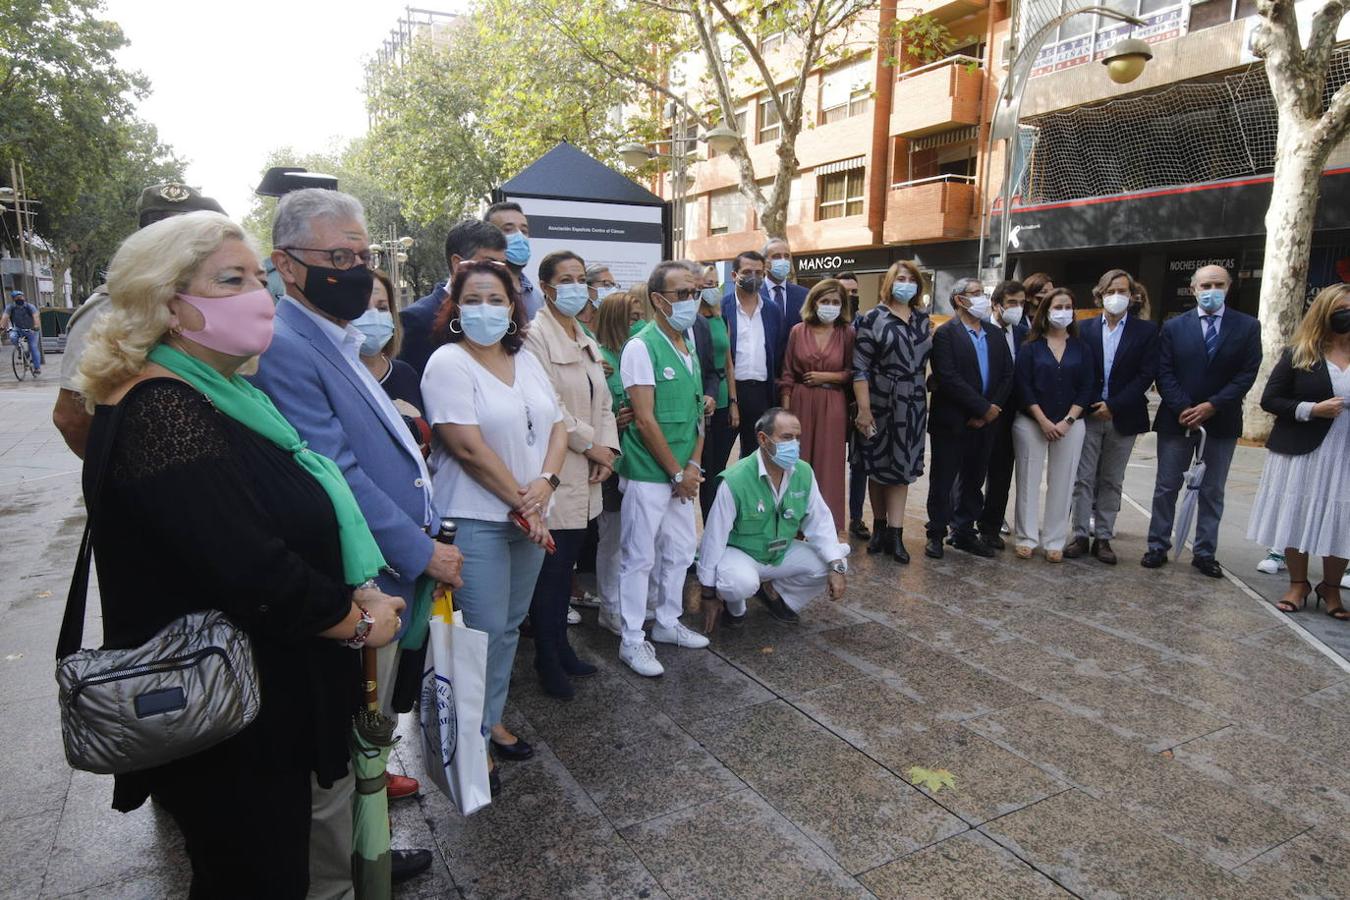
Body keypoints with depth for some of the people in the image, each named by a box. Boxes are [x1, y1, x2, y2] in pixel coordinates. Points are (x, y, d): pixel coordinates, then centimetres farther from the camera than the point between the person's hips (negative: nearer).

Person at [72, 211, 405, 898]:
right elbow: (254, 576, -30)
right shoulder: (164, 415, -24)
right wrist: (359, 620, -14)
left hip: (263, 694, 9)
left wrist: (355, 593, -2)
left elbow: (278, 533, 13)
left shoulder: (214, 394, 7)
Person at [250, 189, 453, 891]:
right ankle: (336, 878, 31)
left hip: (386, 578, 10)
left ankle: (362, 853, 44)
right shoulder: (284, 347, -20)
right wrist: (421, 552, -16)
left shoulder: (336, 340, 11)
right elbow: (336, 477, -23)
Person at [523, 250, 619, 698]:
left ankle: (561, 646, 28)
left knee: (566, 566, 15)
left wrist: (608, 448, 0)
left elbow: (603, 401, 15)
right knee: (551, 570, 0)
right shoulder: (536, 335, -10)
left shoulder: (586, 341, 15)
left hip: (584, 474, 8)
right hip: (554, 471, -7)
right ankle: (547, 660, 14)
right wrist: (589, 444, -11)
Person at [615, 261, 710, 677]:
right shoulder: (642, 347, -14)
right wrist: (677, 473, -13)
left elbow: (697, 411, 13)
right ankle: (632, 640, 15)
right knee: (639, 558, 3)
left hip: (682, 475, 8)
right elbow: (645, 420, -18)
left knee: (680, 552, 17)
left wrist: (693, 465, 1)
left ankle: (668, 622, 34)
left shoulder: (688, 347, 11)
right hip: (648, 474, -8)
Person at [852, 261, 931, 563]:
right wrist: (864, 408, -15)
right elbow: (860, 367, -10)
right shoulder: (873, 318, -5)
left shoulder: (922, 318, 9)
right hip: (880, 400, -4)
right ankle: (879, 527, 21)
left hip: (912, 403, 4)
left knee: (901, 465, 3)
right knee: (878, 463, 7)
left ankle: (894, 534, 6)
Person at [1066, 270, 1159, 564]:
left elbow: (1146, 374, -5)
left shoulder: (1146, 331, 1)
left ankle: (1103, 538, 14)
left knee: (1111, 482, 7)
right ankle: (1081, 535, 8)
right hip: (1088, 416, 0)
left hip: (1122, 418, 0)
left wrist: (1114, 405, -12)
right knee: (1084, 479, 2)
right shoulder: (1084, 328, 3)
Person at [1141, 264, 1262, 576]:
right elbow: (1164, 374, -4)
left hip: (1222, 421, 0)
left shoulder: (1248, 326, 1)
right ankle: (1158, 546, 15)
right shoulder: (1174, 326, 1)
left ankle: (1205, 553, 17)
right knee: (1166, 487, 5)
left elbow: (1247, 374, -5)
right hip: (1177, 418, 0)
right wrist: (1183, 409, -15)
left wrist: (1212, 406, -15)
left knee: (1213, 491, 8)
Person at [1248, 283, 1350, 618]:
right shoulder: (1298, 354, -1)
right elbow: (1269, 400, -2)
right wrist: (1311, 409, -15)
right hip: (1301, 452, -1)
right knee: (1297, 518, 6)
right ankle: (1298, 584, 22)